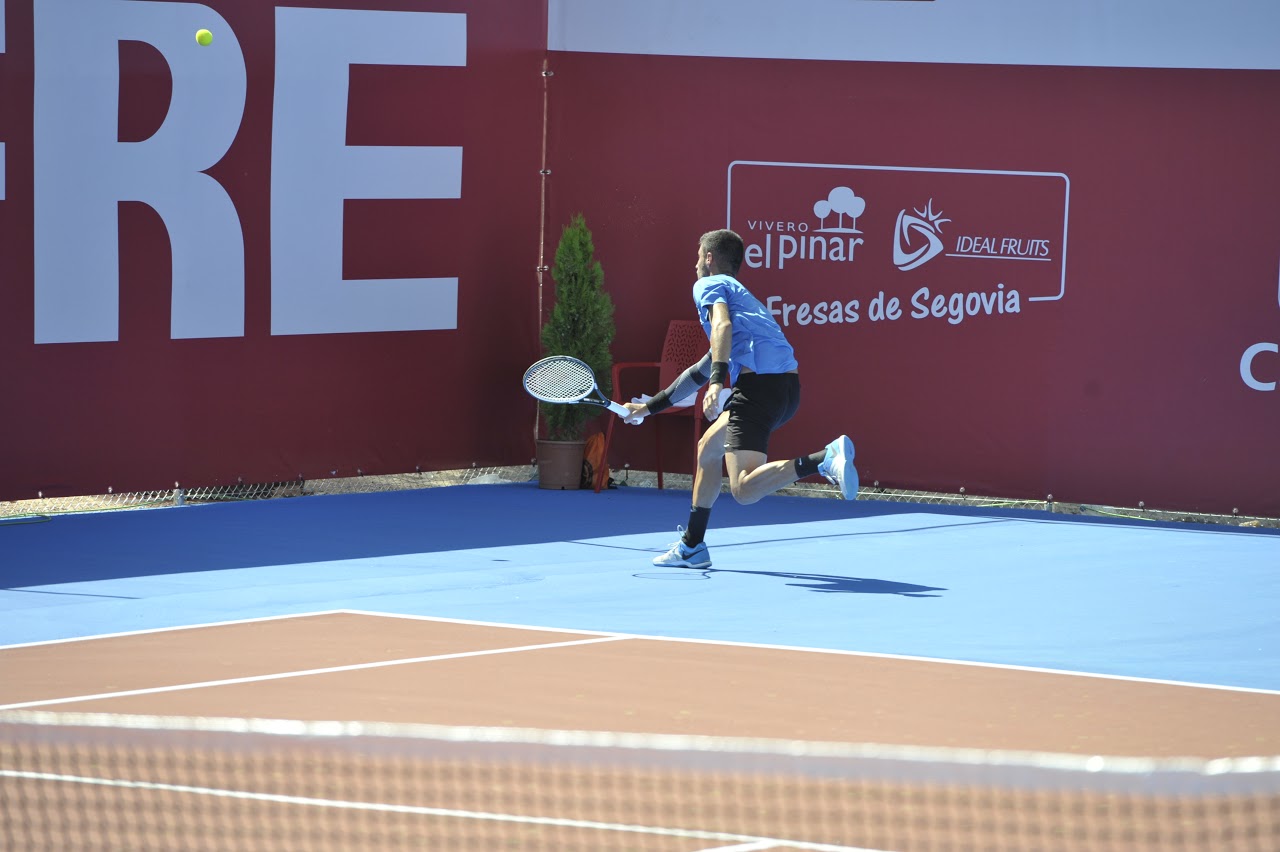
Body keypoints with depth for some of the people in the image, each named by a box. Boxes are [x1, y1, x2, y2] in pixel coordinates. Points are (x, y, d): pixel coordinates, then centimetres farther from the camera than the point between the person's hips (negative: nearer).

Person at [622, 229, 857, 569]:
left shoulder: (709, 285, 10)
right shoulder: (738, 292, 36)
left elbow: (722, 325, -14)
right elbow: (700, 372, 43)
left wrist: (716, 382, -27)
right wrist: (649, 407, 50)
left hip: (760, 383, -9)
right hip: (786, 386, 9)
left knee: (744, 489, -20)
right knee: (708, 449, 28)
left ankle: (826, 458, -34)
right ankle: (691, 547, 33)